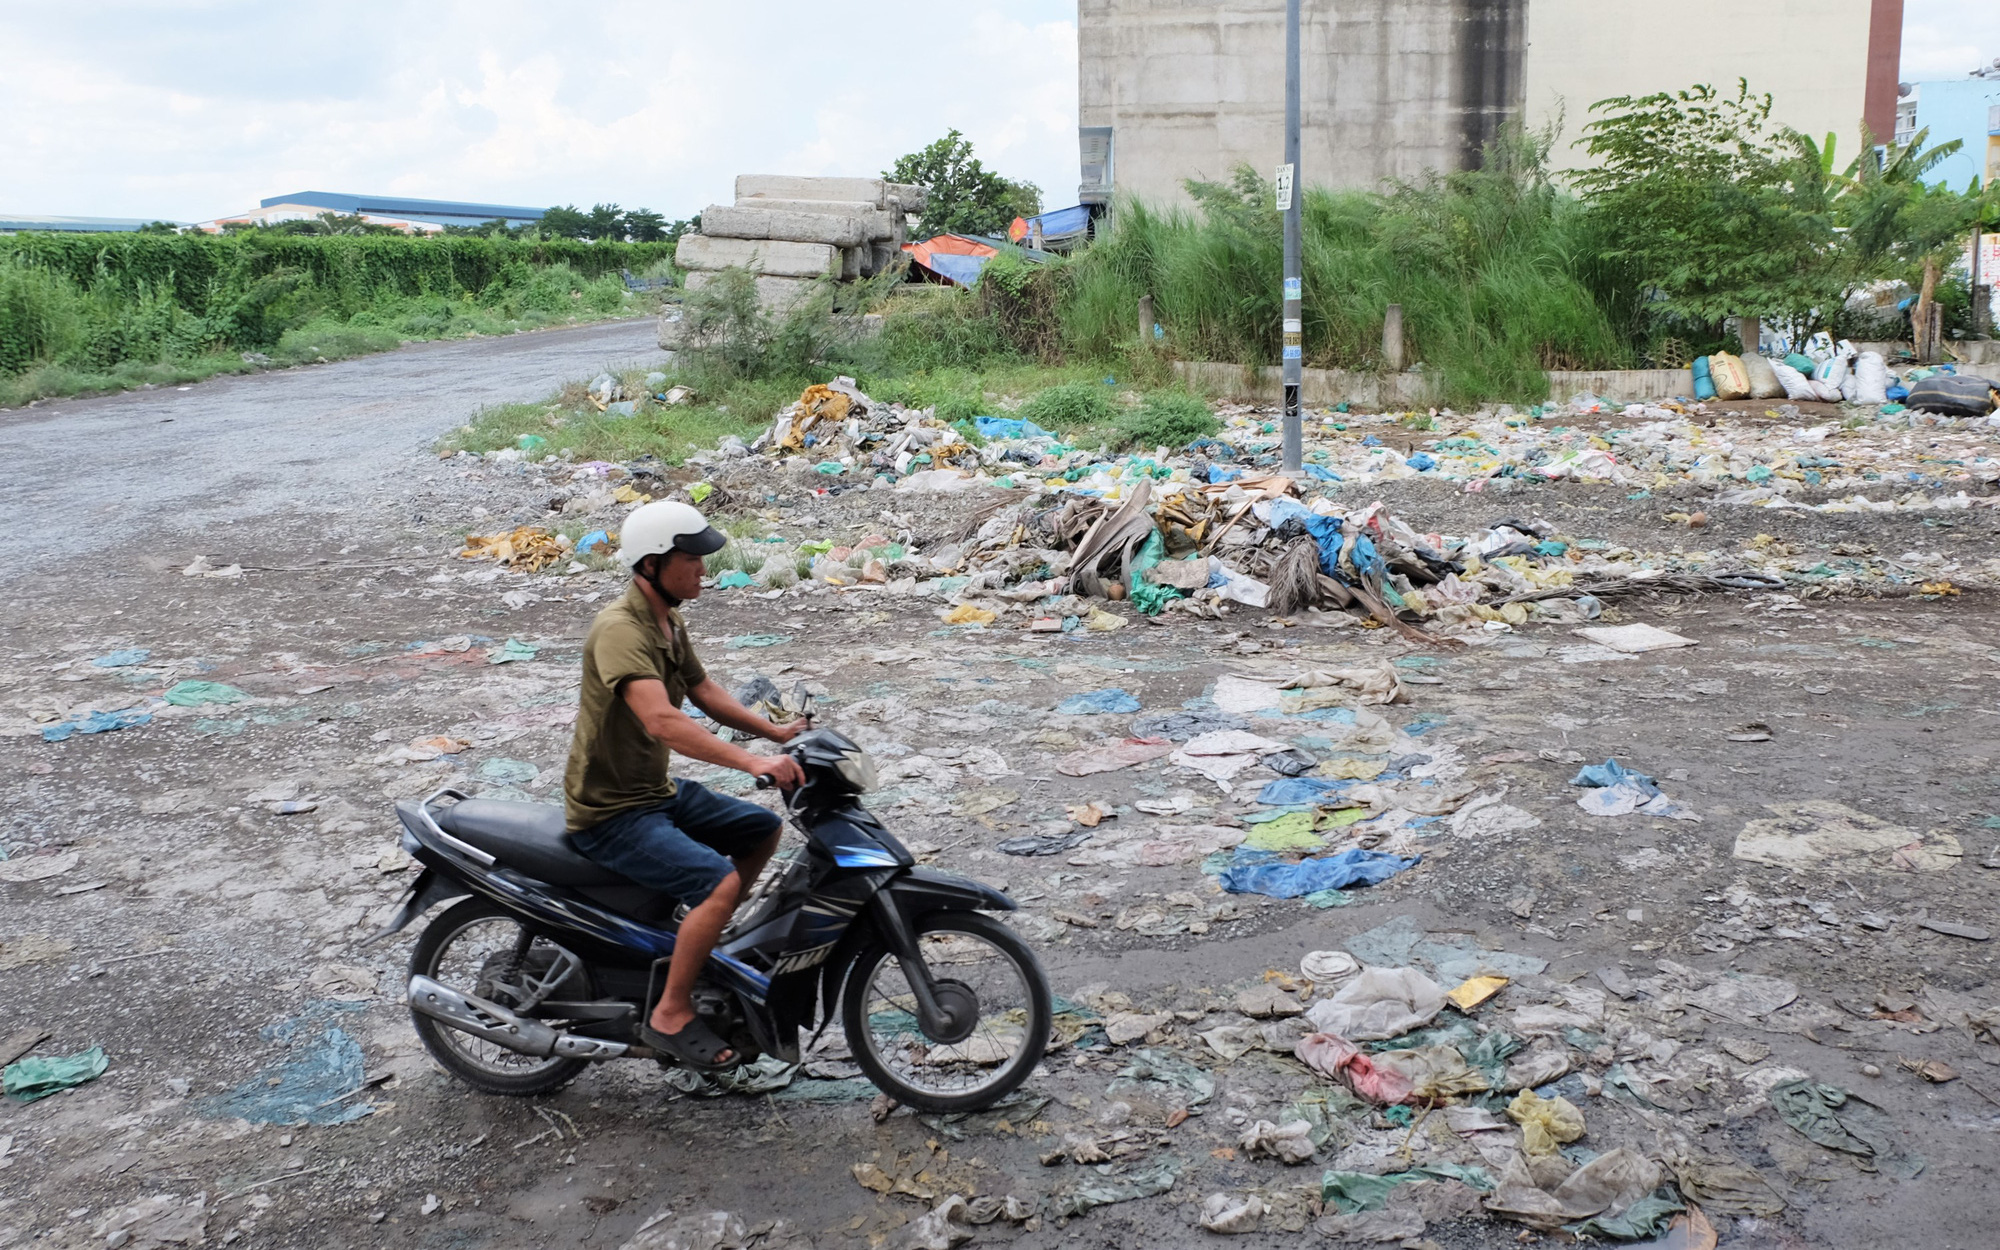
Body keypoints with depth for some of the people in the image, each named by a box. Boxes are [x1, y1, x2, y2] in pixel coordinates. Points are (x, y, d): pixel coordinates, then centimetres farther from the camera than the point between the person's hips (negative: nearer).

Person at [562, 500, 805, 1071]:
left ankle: (703, 938, 29)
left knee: (763, 830, 16)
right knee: (720, 880, -25)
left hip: (658, 789, 10)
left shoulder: (669, 621, 7)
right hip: (611, 814, -10)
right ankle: (670, 1016, -10)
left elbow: (703, 691, 18)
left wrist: (775, 732, 7)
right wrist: (753, 762, -45)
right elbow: (662, 721, -39)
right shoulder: (620, 629, -26)